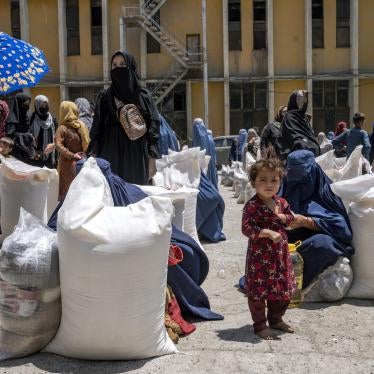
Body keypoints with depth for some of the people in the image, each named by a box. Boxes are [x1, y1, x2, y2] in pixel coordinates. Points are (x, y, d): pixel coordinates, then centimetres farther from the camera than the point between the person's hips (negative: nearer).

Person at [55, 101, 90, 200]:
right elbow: (87, 142, 8)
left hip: (68, 162, -4)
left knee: (66, 187, 6)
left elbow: (59, 145, -24)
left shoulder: (62, 128, -13)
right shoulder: (81, 125, -1)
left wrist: (71, 155, -20)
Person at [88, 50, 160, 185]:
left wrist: (152, 160, -6)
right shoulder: (104, 97, 11)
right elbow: (97, 128, 6)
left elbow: (153, 128, 2)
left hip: (137, 157, 0)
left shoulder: (144, 96, 7)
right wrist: (94, 159, -4)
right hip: (110, 153, 1)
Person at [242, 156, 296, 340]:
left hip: (280, 253, 7)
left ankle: (276, 319, 36)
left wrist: (281, 217, -4)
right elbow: (246, 228, -23)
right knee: (258, 290, 3)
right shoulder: (252, 206, -17)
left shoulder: (281, 202, 5)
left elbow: (290, 218, 18)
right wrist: (269, 233, -28)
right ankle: (260, 325, 18)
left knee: (283, 289, 17)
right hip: (259, 255, -7)